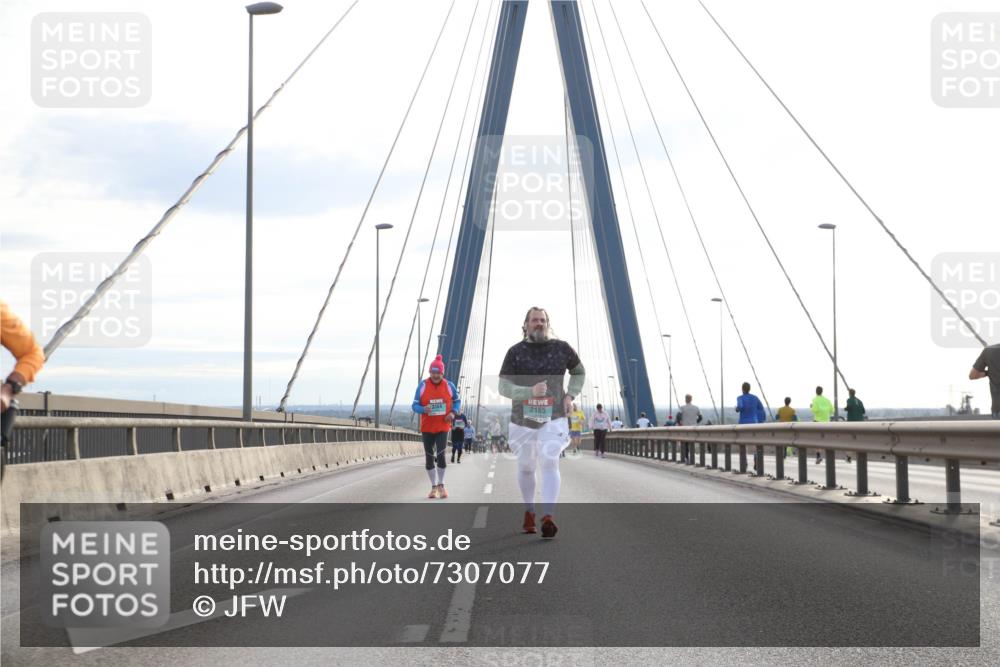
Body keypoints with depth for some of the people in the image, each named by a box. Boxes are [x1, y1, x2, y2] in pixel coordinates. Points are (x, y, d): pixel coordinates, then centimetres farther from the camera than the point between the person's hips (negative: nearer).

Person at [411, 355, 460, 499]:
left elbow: (457, 400, 12)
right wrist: (424, 409, -24)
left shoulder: (449, 386, -2)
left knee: (441, 455, -12)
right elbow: (415, 405, -2)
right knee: (429, 457, 6)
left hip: (443, 427, -1)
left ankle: (441, 485, 6)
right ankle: (434, 487, 20)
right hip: (427, 428, 1)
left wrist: (453, 412, -7)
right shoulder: (423, 386, -4)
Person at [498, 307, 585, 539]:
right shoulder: (516, 352, -4)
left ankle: (548, 516, -27)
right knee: (526, 467, 12)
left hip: (553, 418, -1)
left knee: (549, 462, -19)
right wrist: (531, 391, -26)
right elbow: (504, 387, -10)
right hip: (523, 419, 1)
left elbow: (579, 372, 18)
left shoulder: (561, 348, 1)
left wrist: (570, 395, 2)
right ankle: (529, 511, 34)